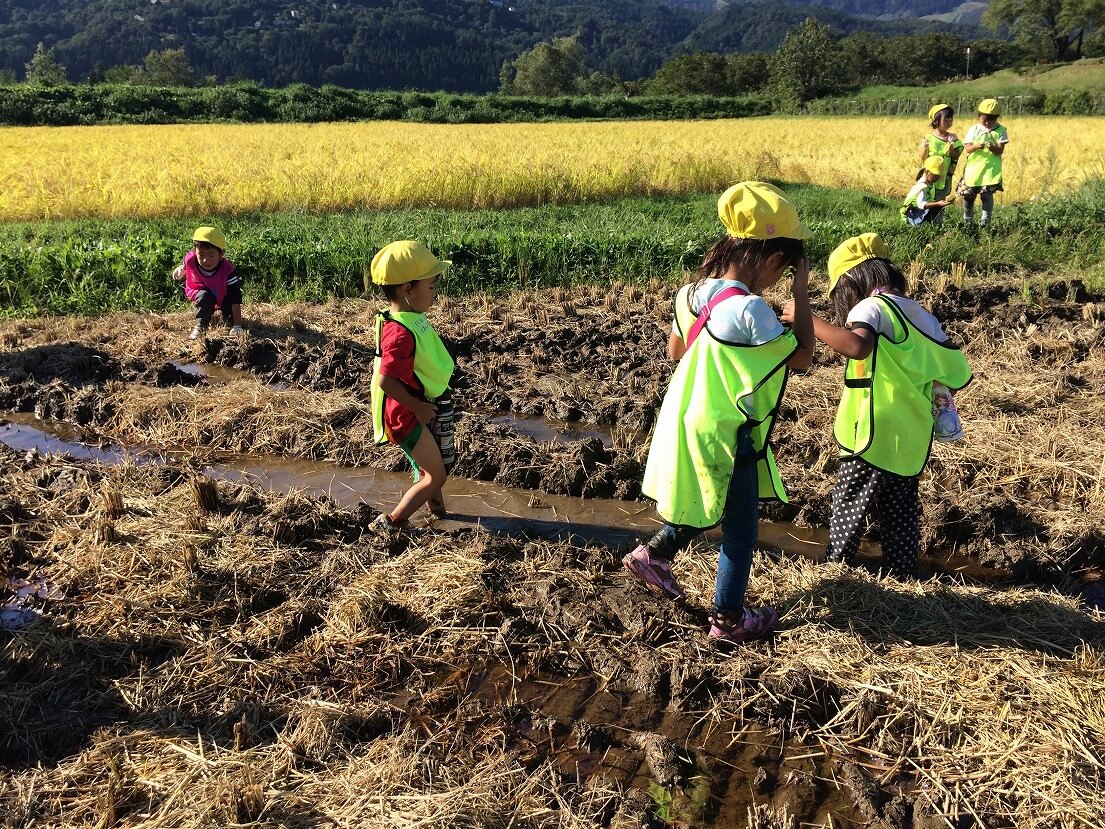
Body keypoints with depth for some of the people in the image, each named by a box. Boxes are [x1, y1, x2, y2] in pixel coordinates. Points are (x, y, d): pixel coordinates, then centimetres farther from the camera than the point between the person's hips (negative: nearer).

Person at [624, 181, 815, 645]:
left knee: (705, 508, 30)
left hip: (688, 420, 8)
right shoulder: (750, 310, -25)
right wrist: (802, 290, -10)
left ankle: (653, 555, 35)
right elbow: (802, 357, -12)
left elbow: (675, 350, 14)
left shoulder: (693, 294, -1)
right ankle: (729, 620, 24)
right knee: (739, 530, 11)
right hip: (725, 435, -8)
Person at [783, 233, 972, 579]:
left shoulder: (872, 307, -13)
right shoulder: (921, 314, 9)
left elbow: (856, 346, -37)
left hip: (874, 438, -7)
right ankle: (903, 578, 25)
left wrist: (808, 319, -29)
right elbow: (958, 374, 12)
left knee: (848, 509, 9)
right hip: (913, 442, 7)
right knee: (901, 514, 17)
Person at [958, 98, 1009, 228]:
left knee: (987, 196, -5)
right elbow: (967, 148, -5)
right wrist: (976, 146, -26)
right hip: (973, 168, 2)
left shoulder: (1001, 131, 0)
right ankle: (967, 222, 25)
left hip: (991, 170, -2)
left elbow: (1000, 151, -6)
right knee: (968, 196, 7)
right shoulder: (974, 129, 3)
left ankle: (985, 223, 1)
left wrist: (993, 148, -28)